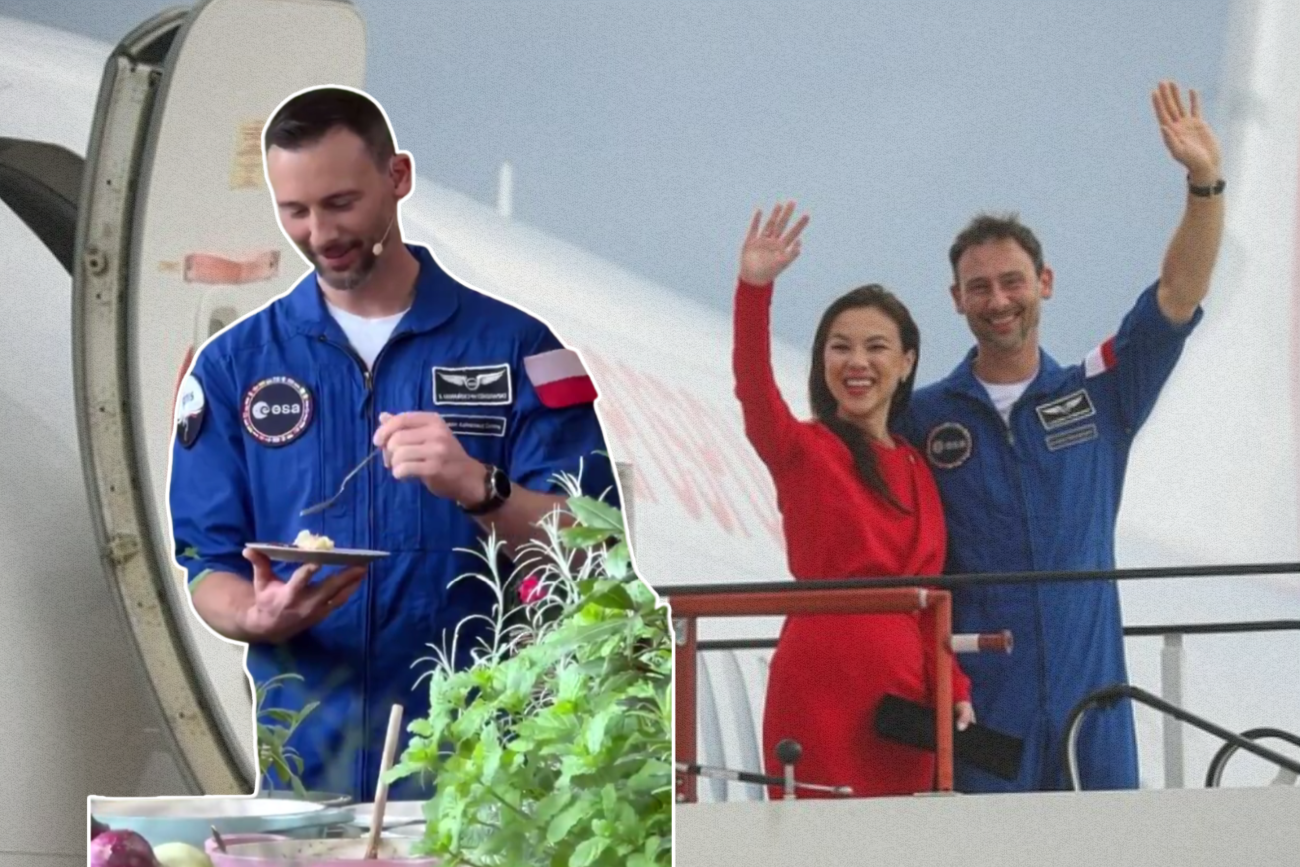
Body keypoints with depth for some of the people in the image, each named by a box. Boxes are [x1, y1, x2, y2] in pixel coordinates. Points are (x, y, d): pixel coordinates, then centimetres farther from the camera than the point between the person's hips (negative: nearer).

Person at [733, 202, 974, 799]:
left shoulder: (917, 469, 16)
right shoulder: (801, 449, 1)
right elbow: (753, 388, -20)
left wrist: (955, 691, 3)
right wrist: (753, 289, -35)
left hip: (903, 690, 5)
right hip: (822, 683, -5)